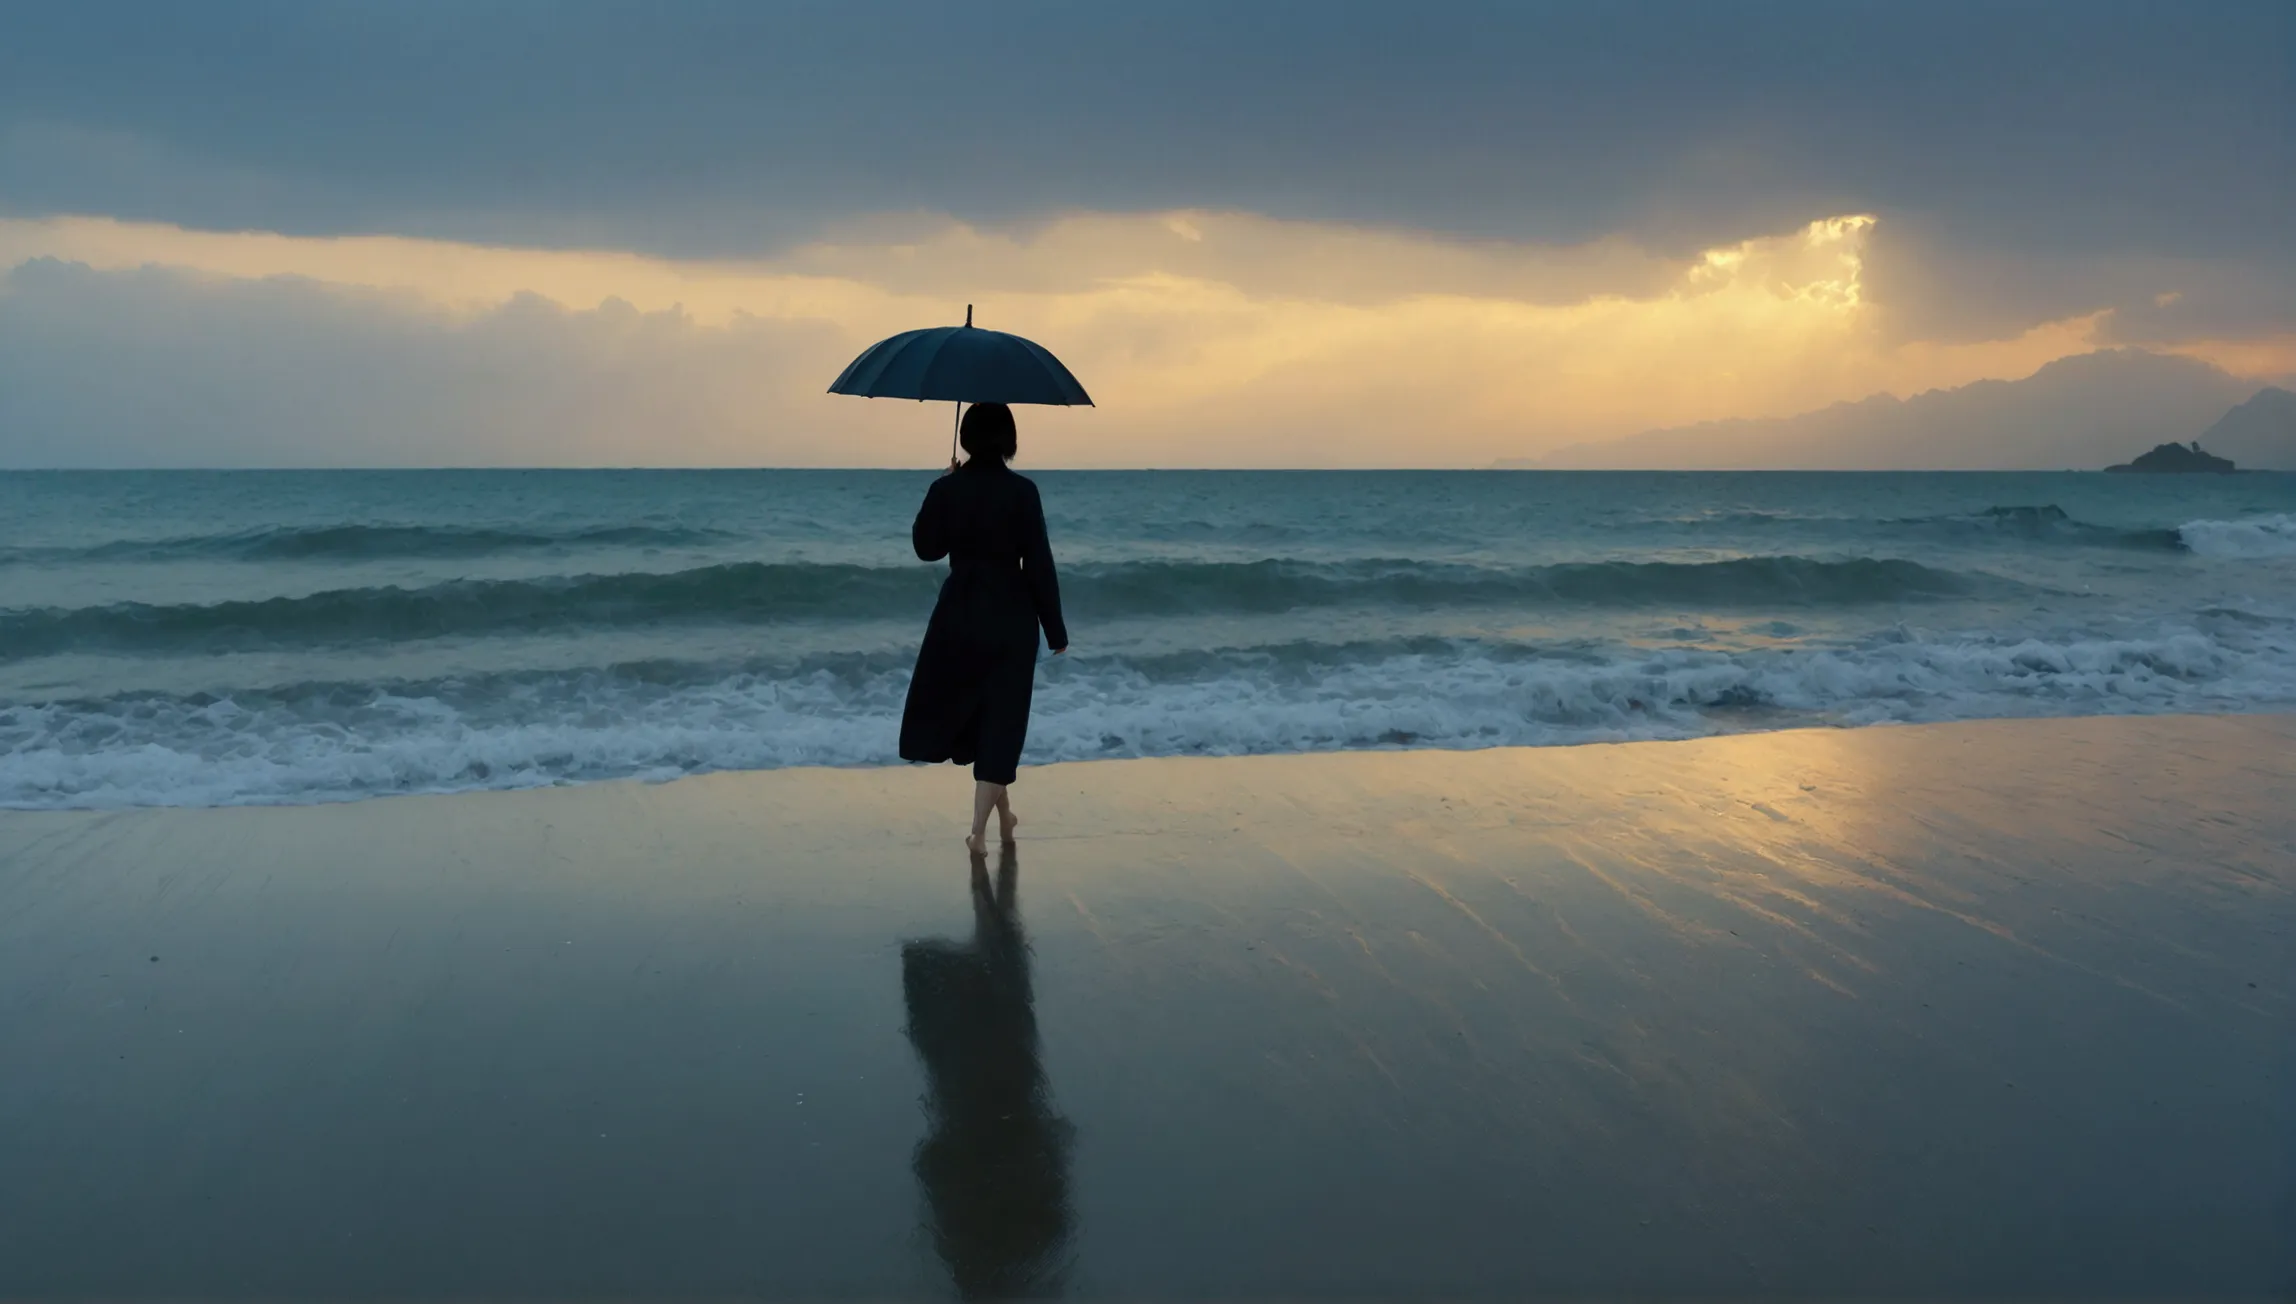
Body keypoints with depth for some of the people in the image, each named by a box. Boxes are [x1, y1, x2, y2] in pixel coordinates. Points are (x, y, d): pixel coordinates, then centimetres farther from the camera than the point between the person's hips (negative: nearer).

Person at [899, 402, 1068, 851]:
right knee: (1001, 718, 6)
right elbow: (1038, 564, -11)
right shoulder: (1022, 491, -12)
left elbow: (927, 547, 9)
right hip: (1012, 617, -2)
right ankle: (979, 828, 3)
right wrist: (1055, 629, -4)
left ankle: (1002, 811, 27)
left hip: (959, 613, 2)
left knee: (966, 708, 20)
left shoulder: (945, 488, -5)